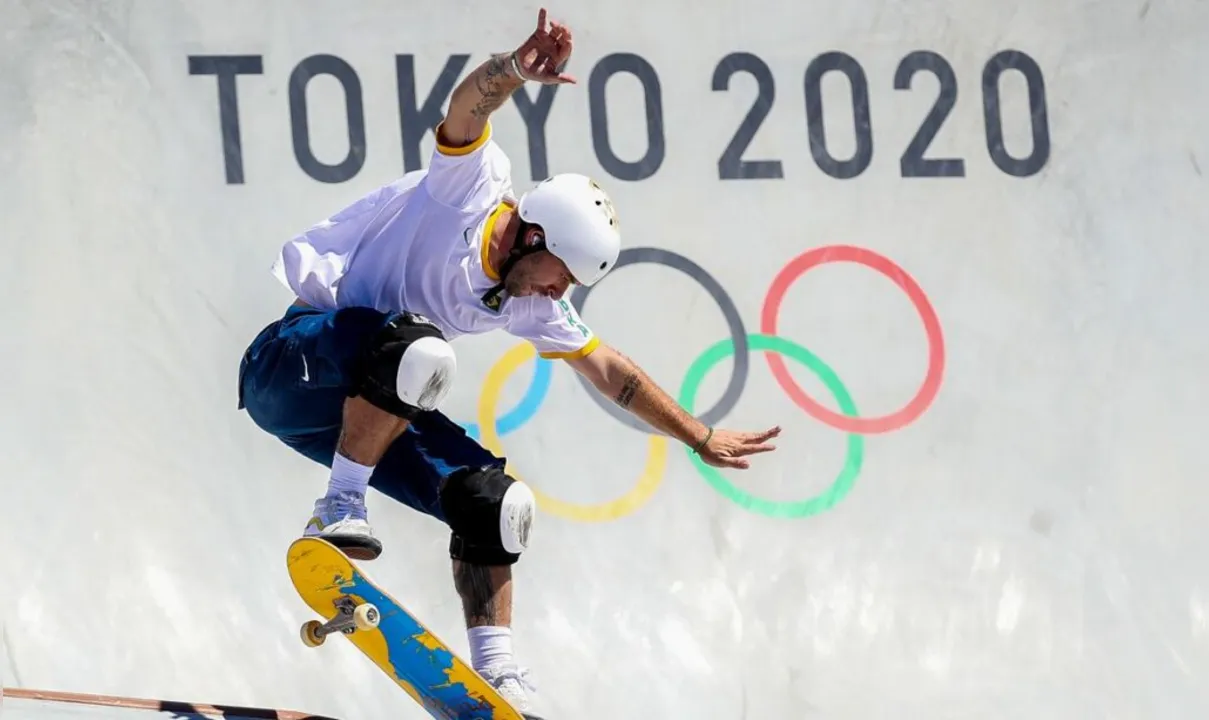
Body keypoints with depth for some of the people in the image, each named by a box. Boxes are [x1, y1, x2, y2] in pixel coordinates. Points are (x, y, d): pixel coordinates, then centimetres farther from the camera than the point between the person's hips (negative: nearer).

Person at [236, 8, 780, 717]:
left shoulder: (526, 304, 8)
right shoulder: (475, 184, -13)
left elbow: (608, 368, 19)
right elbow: (468, 105, -32)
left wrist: (700, 437, 23)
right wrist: (514, 71, -55)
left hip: (366, 405, 8)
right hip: (292, 358, -8)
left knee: (493, 500, -1)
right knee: (419, 350, -36)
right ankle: (338, 512, -25)